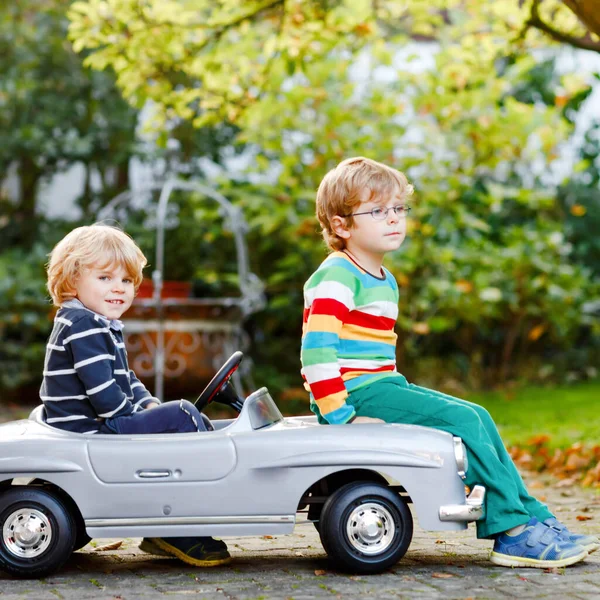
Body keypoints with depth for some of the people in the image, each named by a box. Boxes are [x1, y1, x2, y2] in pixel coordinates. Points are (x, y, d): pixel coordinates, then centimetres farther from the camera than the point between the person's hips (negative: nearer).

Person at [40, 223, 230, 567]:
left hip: (107, 426, 11)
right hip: (90, 433, -11)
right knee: (182, 416, -16)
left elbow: (127, 381, 25)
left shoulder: (104, 328, 20)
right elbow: (102, 391, -22)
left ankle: (165, 533, 11)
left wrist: (150, 405, 7)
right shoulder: (83, 326, -15)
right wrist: (136, 416, -11)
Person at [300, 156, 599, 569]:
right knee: (462, 420, -19)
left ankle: (535, 520, 2)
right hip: (356, 392, -10)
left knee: (478, 418, 2)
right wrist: (340, 415, -25)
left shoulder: (385, 281, 19)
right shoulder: (336, 279, -14)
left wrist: (401, 392, 18)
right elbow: (317, 350, -23)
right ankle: (513, 532, -15)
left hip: (383, 384, 10)